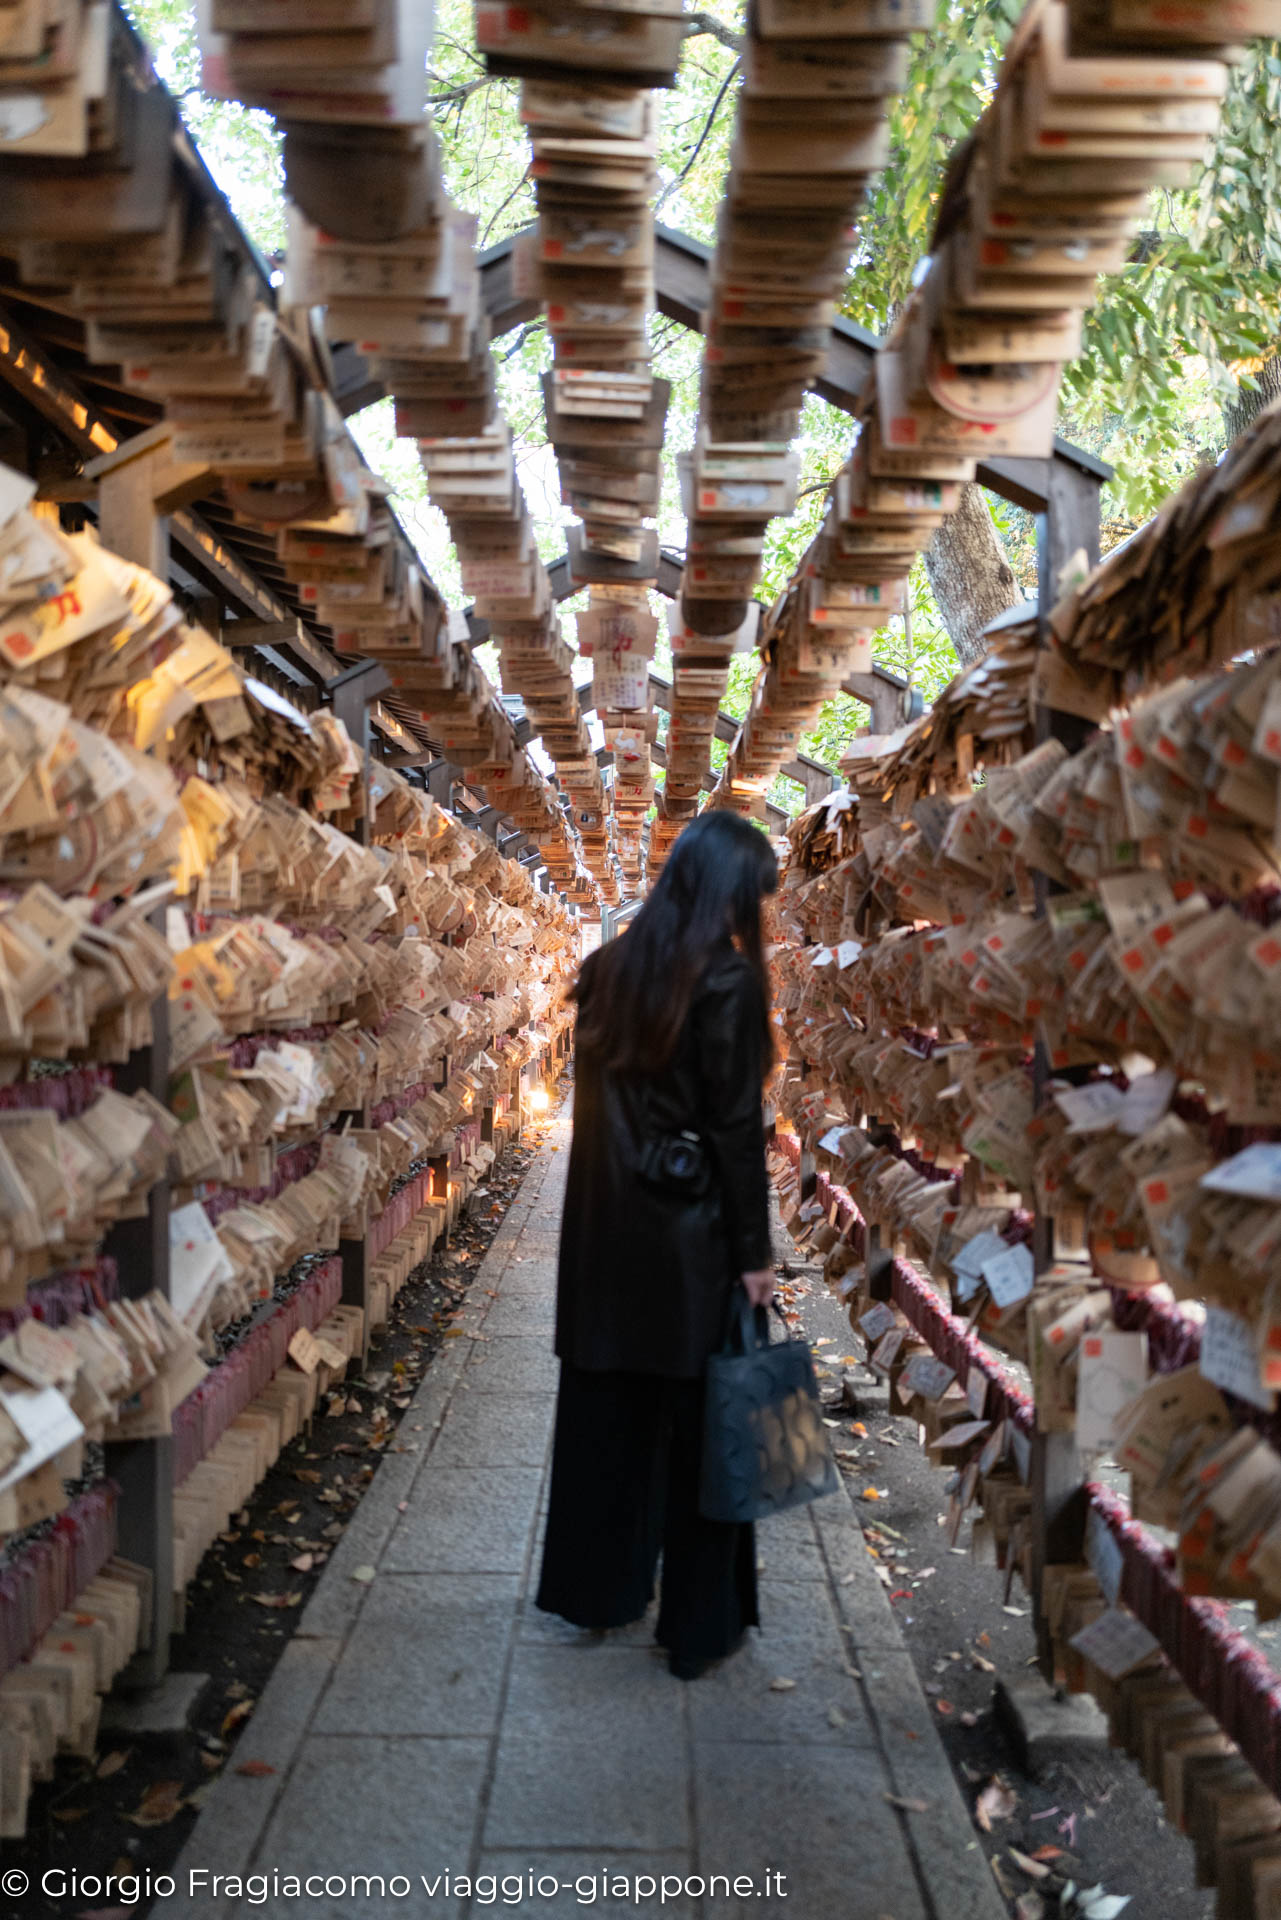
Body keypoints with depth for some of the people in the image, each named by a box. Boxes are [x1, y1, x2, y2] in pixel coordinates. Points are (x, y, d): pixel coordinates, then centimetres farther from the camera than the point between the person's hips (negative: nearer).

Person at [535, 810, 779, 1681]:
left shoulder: (608, 969, 5)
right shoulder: (726, 981, -14)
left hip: (605, 1229, 6)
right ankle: (699, 1623, 18)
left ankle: (598, 1586, 31)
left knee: (606, 1407, 16)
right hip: (689, 1230, -6)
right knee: (702, 1419, 7)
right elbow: (737, 1129, -14)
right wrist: (755, 1254, -9)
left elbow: (595, 1100, 9)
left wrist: (610, 1193, 14)